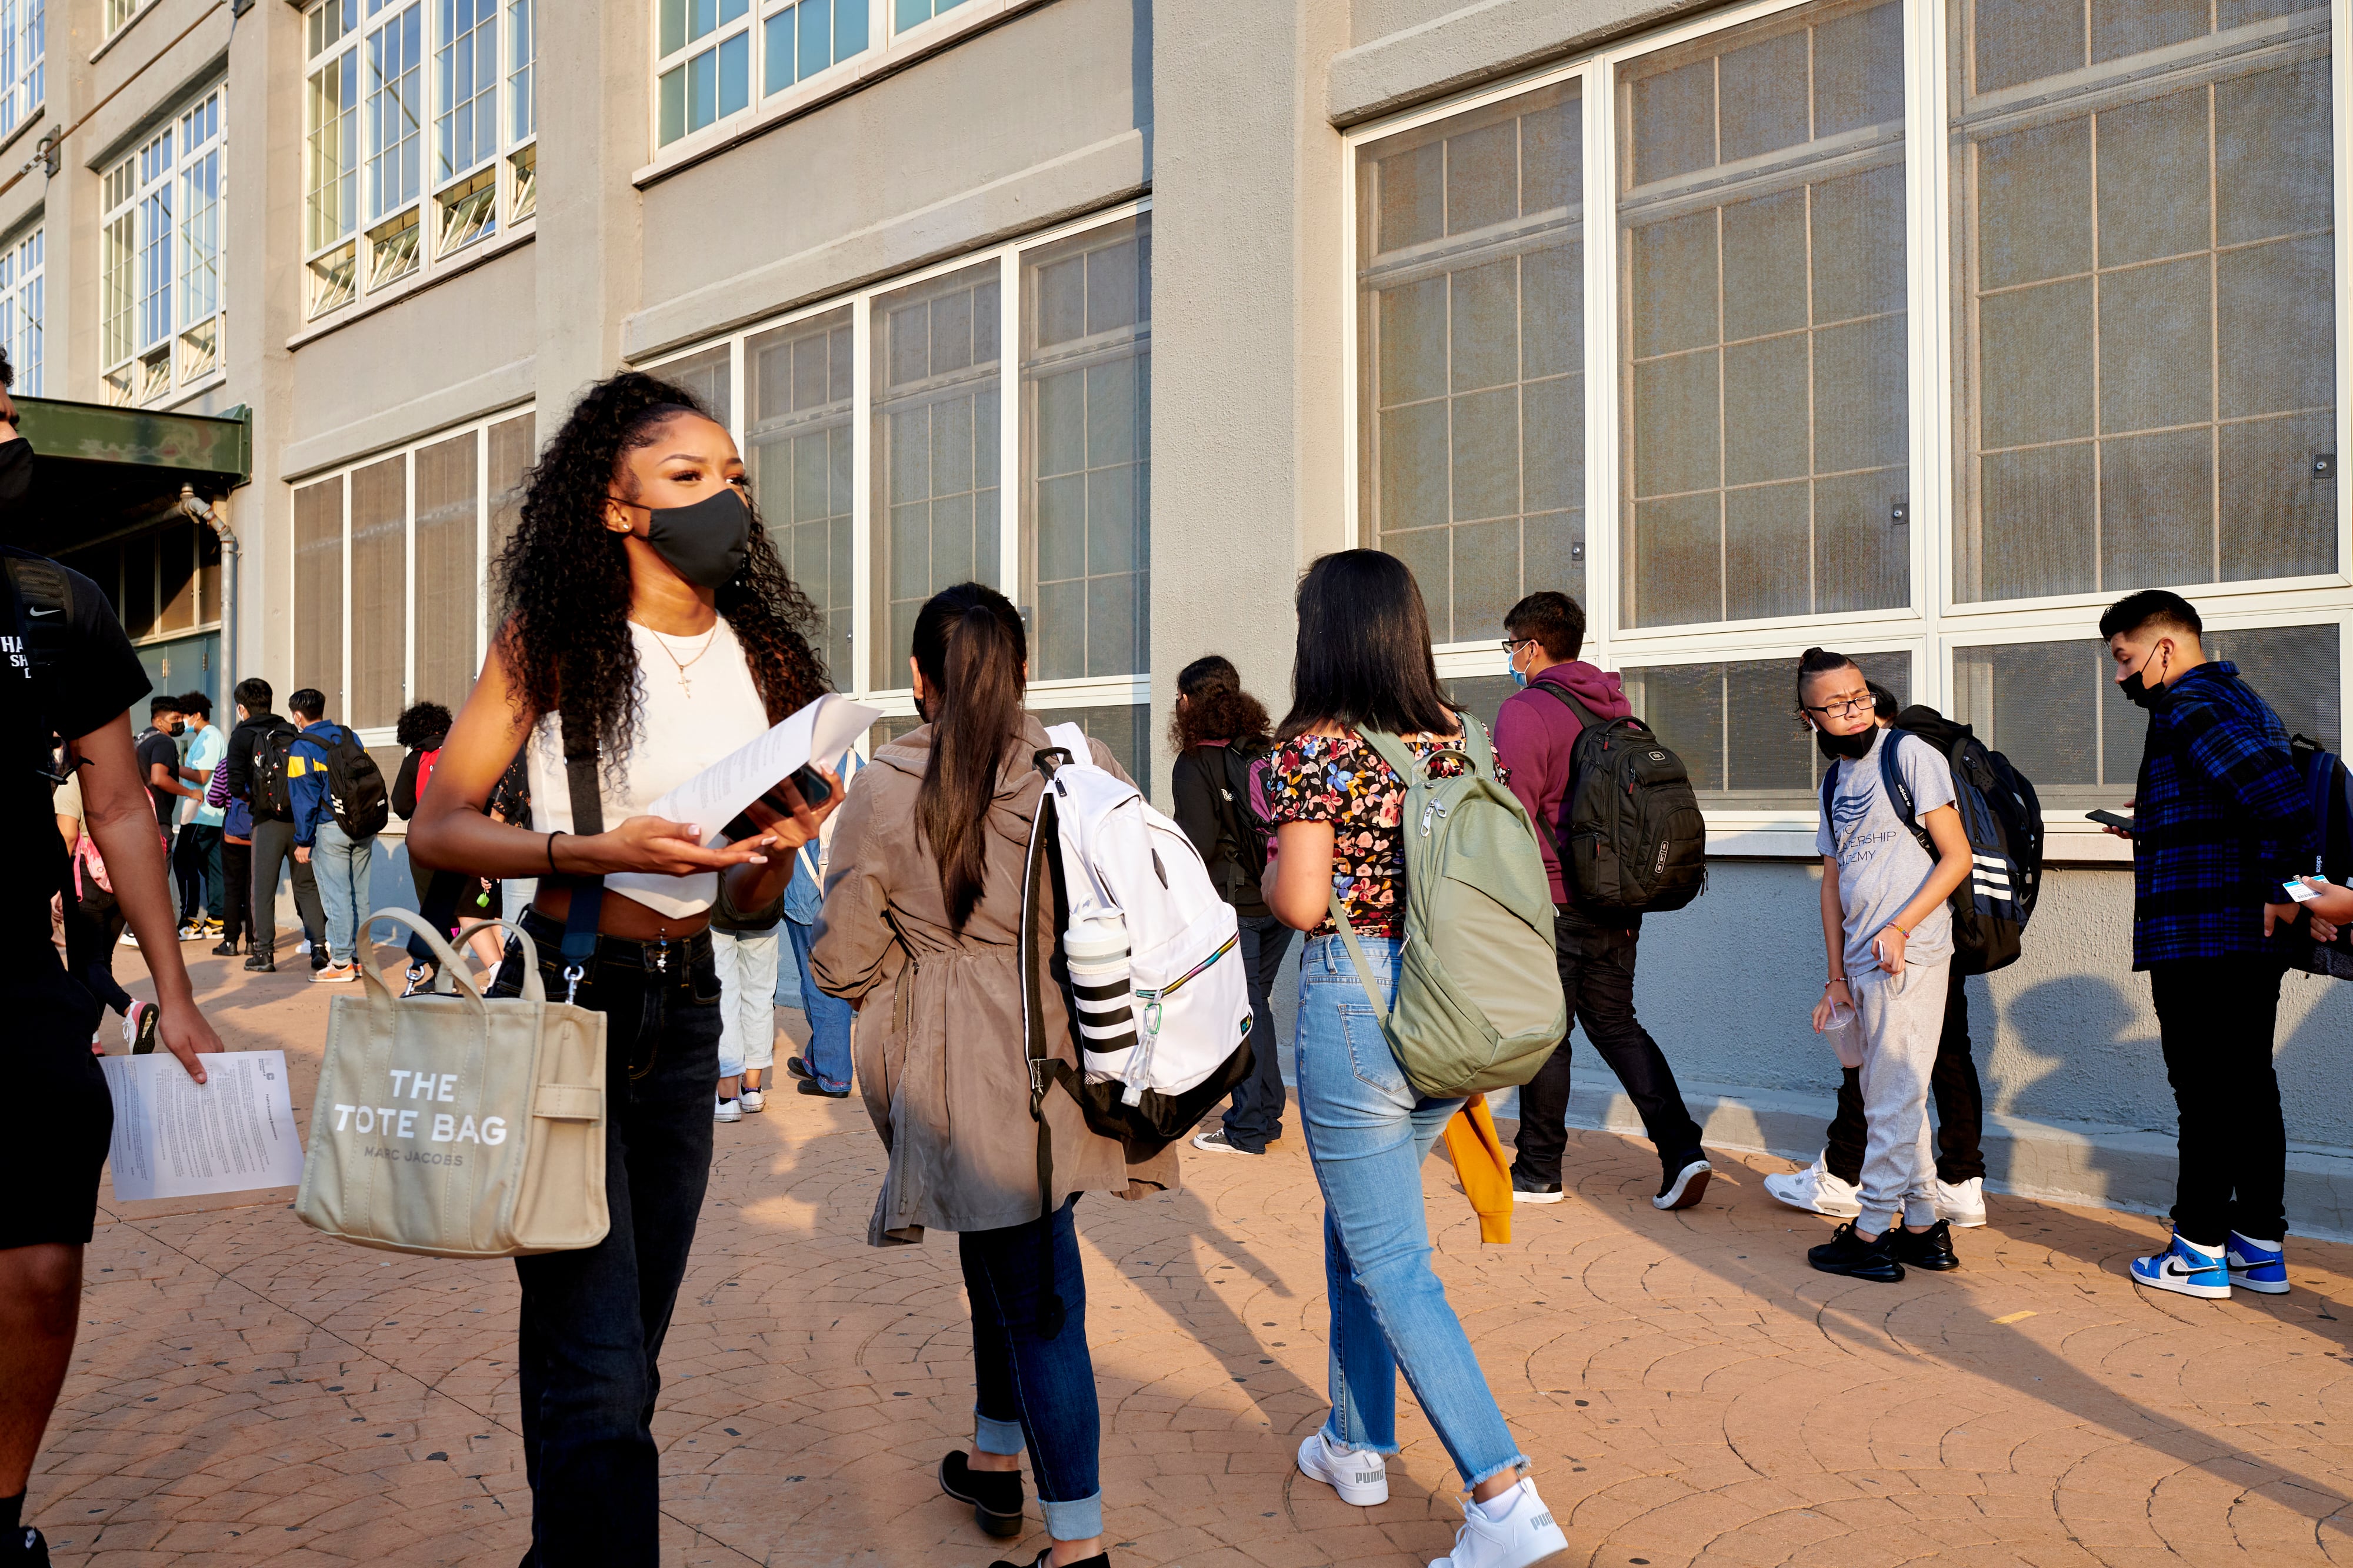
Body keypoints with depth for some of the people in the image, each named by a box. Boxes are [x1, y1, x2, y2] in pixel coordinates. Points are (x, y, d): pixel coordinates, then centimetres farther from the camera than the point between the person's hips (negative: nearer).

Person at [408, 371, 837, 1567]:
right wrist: (596, 852, -20)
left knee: (631, 1341, 14)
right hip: (562, 1000, -5)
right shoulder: (551, 641, -5)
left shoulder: (763, 658, 8)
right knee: (597, 1363, -8)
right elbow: (437, 827, -7)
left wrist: (778, 850, -10)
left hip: (686, 1011, 5)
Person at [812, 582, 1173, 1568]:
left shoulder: (884, 791, -8)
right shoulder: (1086, 768, -3)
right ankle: (996, 1464, 39)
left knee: (1034, 1294, 2)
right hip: (1068, 1067, 4)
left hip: (961, 1073, -4)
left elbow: (840, 962, -3)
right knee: (1006, 1259, 23)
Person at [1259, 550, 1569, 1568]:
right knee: (1358, 1223, 23)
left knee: (1390, 1263, 2)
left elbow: (1300, 904, -17)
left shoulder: (1313, 747, -12)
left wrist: (1271, 872, 3)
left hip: (1354, 1007, -7)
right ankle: (1356, 1445, 35)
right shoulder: (1450, 735, 5)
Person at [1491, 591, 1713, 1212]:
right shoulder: (1615, 705, 10)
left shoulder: (1524, 711, -12)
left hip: (1556, 902, -7)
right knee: (1617, 1024, 16)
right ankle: (1681, 1150, 7)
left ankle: (1538, 1171, 16)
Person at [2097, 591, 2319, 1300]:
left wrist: (2281, 888, -19)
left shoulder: (2187, 707, -13)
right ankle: (2262, 1246, 21)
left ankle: (2200, 1252, 6)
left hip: (2197, 938, -10)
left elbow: (2281, 800, -26)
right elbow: (2277, 799, 17)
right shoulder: (2244, 701, 17)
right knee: (2250, 1087, 14)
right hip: (2253, 938, 10)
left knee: (2205, 1093, -2)